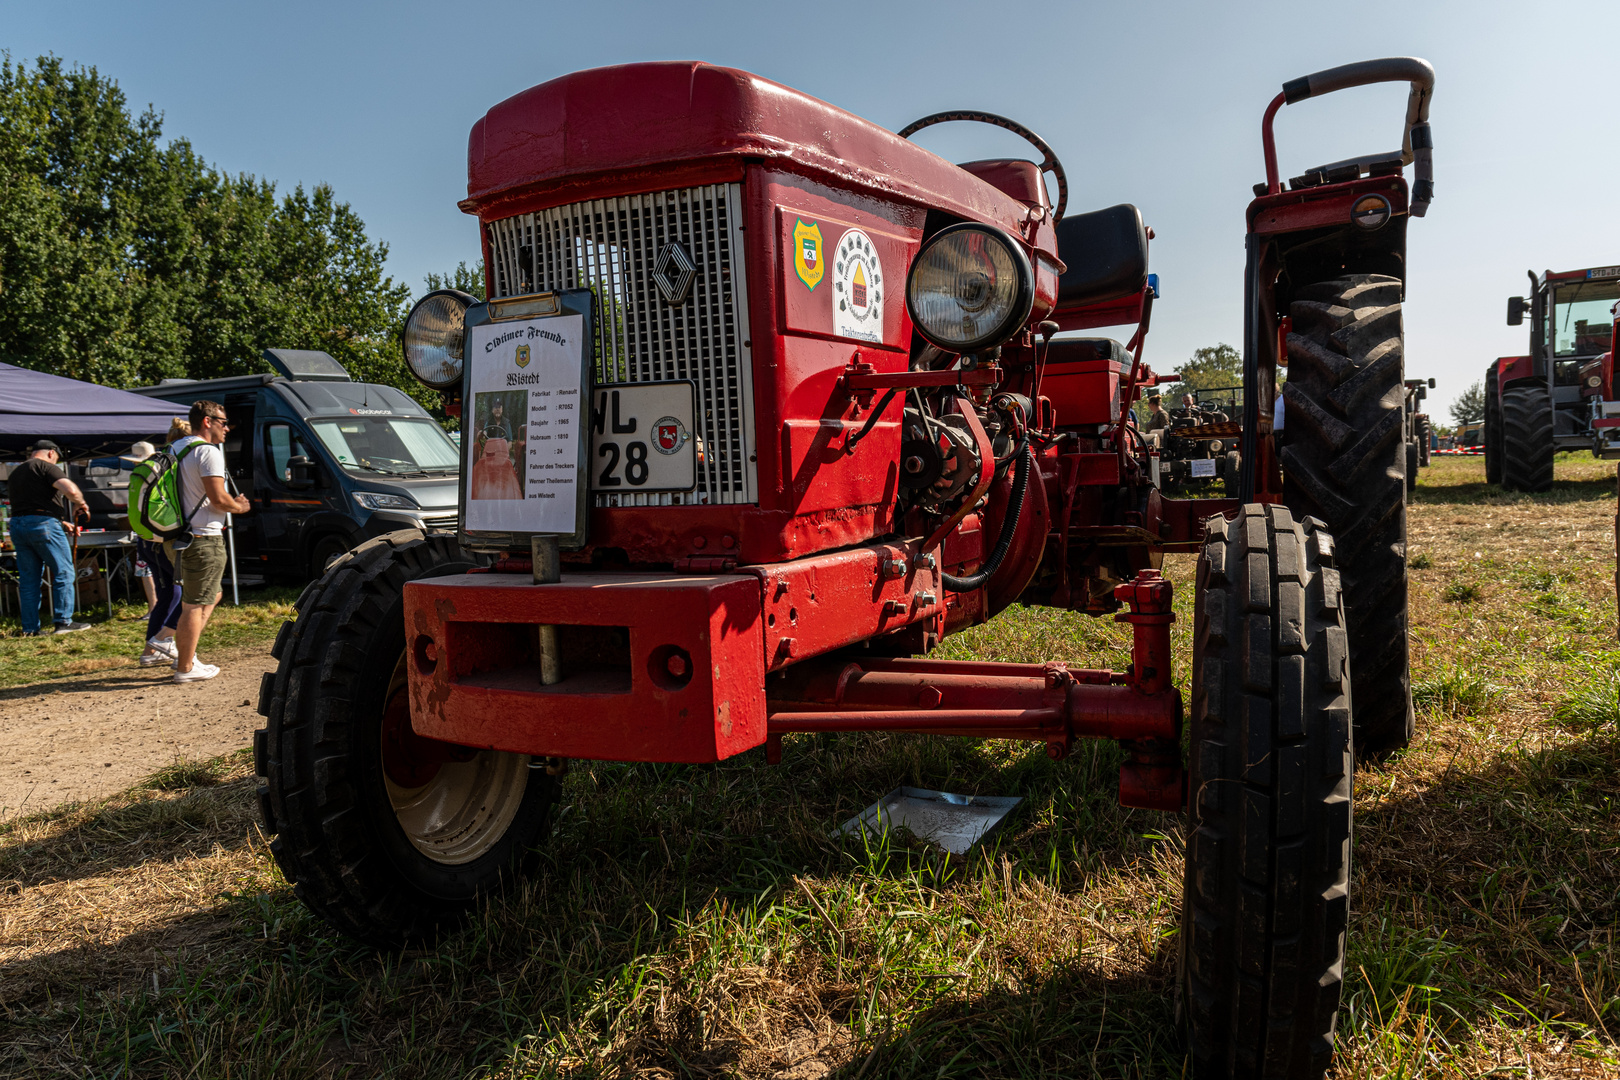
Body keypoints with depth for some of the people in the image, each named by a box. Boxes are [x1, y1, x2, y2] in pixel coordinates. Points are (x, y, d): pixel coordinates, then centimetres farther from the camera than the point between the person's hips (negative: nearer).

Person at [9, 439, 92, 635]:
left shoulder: (16, 472, 23)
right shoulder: (46, 466, -3)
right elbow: (70, 490, -19)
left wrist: (61, 522, 28)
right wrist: (80, 504, 1)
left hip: (17, 524, 8)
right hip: (43, 525, -8)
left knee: (28, 579, 9)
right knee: (64, 573, 0)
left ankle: (30, 628, 10)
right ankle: (64, 621, -1)